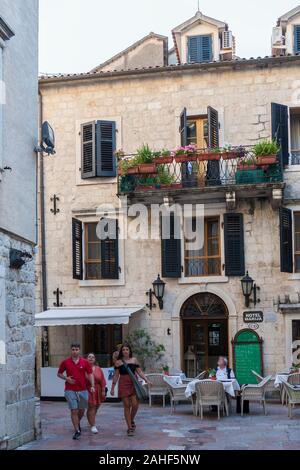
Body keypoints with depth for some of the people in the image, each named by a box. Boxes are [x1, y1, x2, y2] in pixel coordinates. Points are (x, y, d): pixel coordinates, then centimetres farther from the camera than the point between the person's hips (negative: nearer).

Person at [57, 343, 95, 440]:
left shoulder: (85, 362, 1)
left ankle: (78, 423, 42)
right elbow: (59, 373, 10)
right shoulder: (65, 362, 0)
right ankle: (77, 431, 1)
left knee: (82, 410, 14)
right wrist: (66, 378, -9)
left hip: (83, 390, 2)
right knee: (74, 410, -6)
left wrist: (92, 386, -11)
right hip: (70, 390, -2)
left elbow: (90, 374, 2)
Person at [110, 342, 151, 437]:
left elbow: (140, 372, 8)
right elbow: (116, 376, 6)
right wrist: (112, 388, 5)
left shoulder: (134, 360, 8)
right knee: (127, 406, 0)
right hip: (123, 384, -1)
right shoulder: (118, 362, 4)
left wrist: (147, 380, -5)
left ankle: (132, 420, 24)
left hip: (133, 384, 1)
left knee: (135, 405, -7)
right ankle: (129, 428, 8)